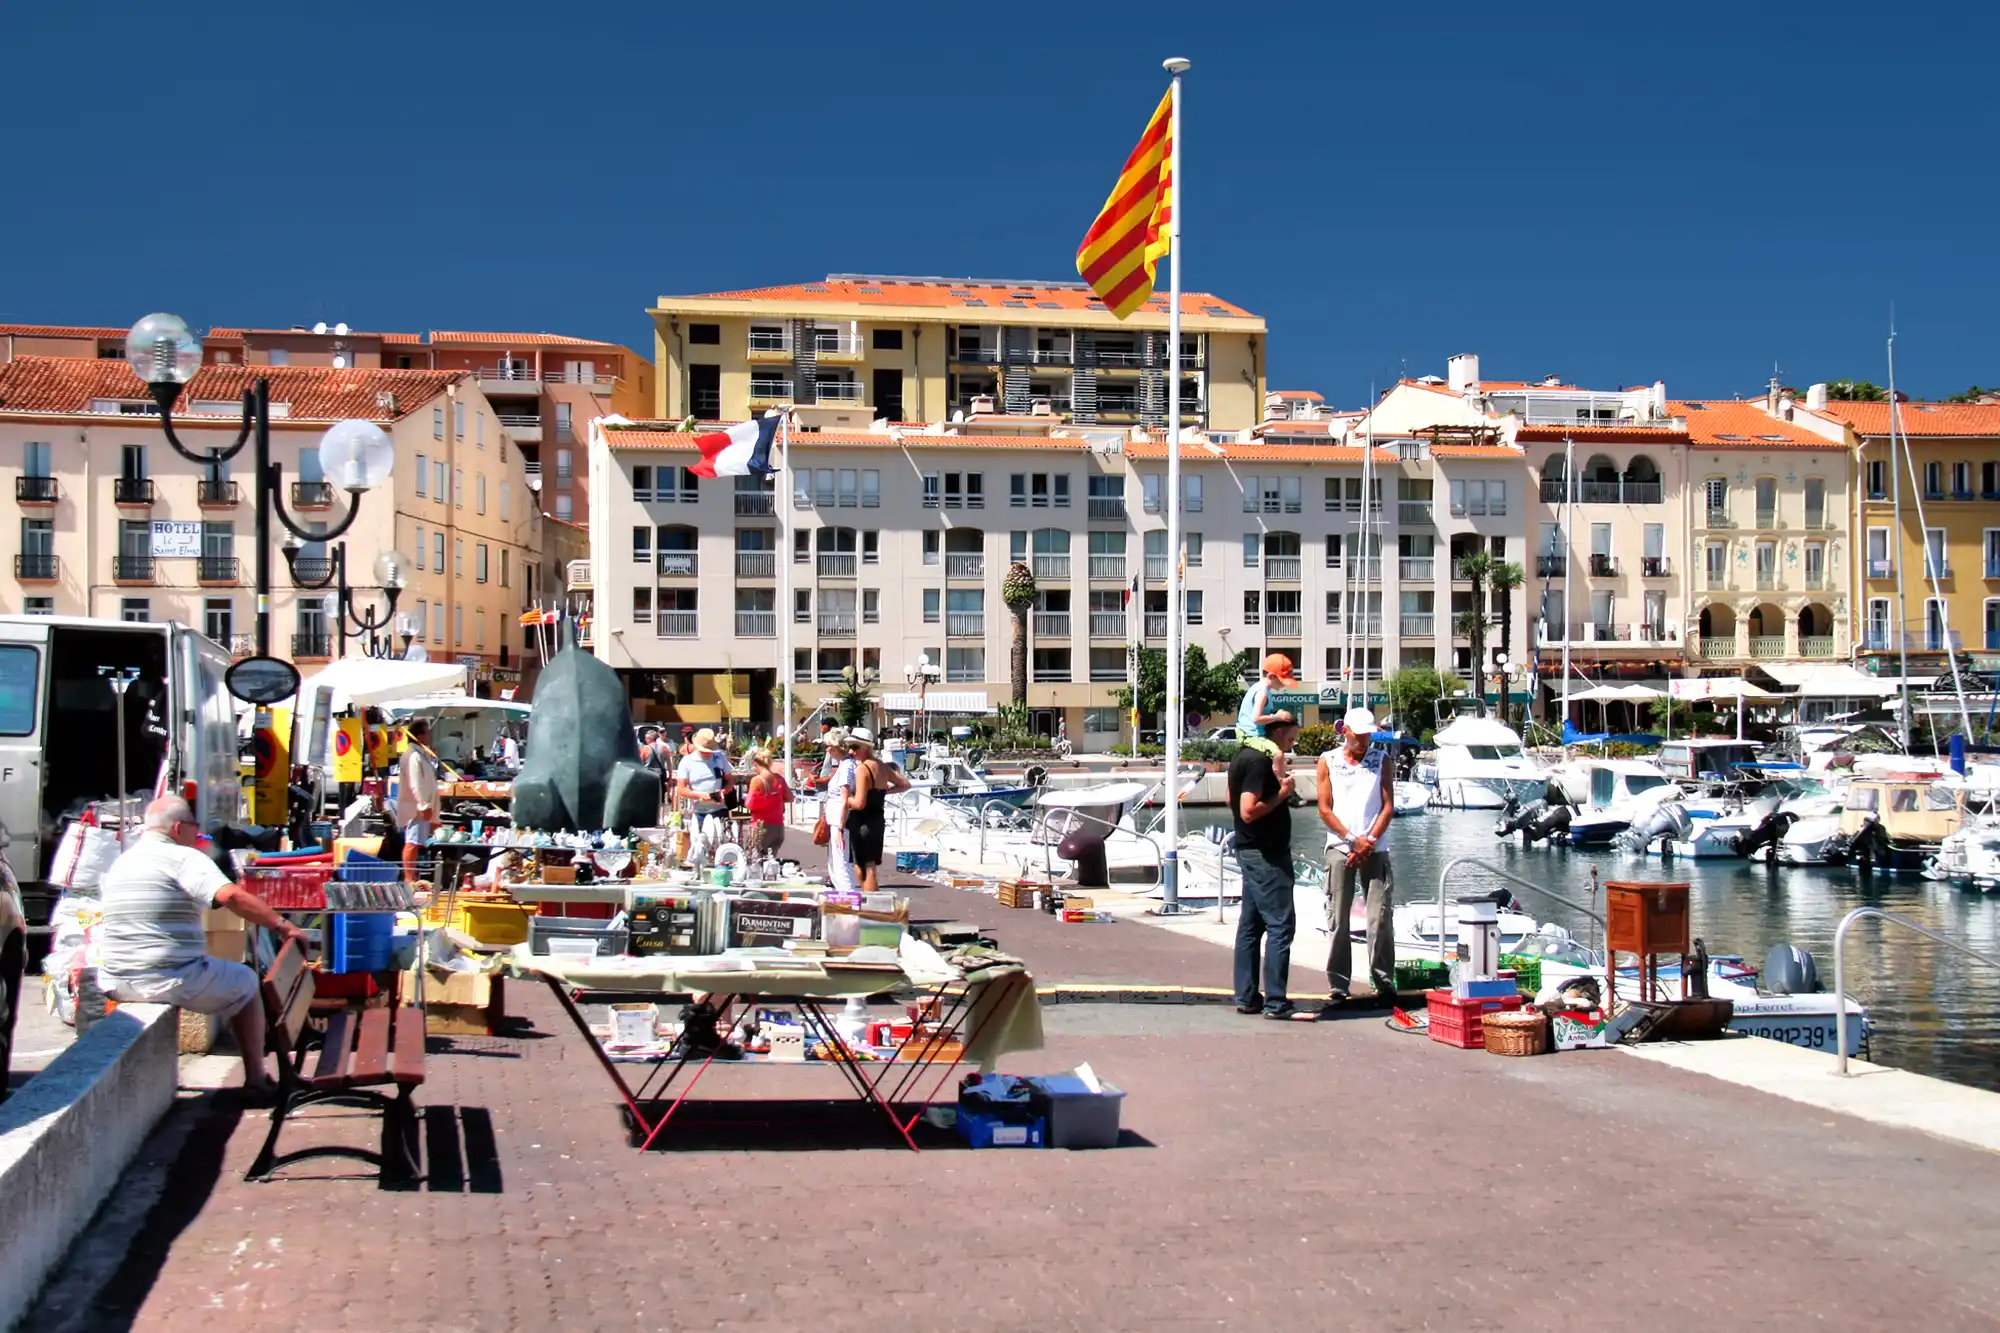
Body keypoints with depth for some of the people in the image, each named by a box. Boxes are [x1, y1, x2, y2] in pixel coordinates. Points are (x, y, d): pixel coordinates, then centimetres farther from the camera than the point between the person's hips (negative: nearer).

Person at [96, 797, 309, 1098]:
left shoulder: (118, 863, 13)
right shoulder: (183, 858, -10)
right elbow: (230, 895, -26)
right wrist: (282, 925, -23)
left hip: (117, 983, 7)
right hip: (173, 980, -7)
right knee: (245, 983, 17)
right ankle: (255, 1079, 16)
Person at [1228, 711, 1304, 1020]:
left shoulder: (1245, 755, 13)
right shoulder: (1260, 760, -18)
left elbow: (1233, 801, 24)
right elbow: (1248, 811, -25)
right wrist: (1282, 794, -17)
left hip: (1251, 852, 11)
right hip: (1265, 855, -11)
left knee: (1251, 925, 12)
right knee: (1281, 925, -9)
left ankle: (1247, 997, 16)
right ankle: (1275, 1002, -9)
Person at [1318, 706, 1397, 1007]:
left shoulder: (1382, 759, 8)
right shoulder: (1328, 761, 5)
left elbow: (1388, 806, 3)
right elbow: (1325, 810, 2)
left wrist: (1369, 842, -8)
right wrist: (1353, 840, -7)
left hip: (1374, 849, 1)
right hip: (1340, 848, 0)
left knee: (1381, 919, -3)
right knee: (1338, 922, 0)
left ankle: (1384, 983, 5)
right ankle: (1338, 988, 4)